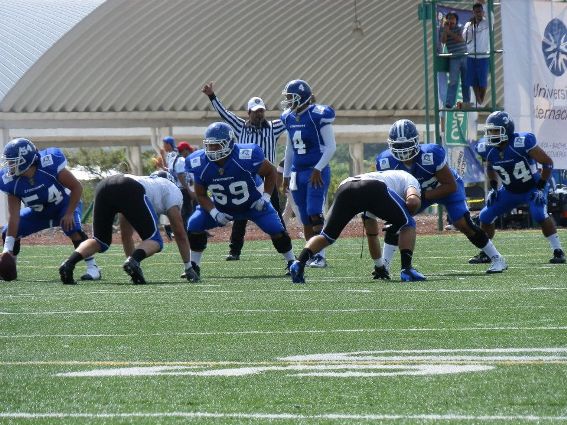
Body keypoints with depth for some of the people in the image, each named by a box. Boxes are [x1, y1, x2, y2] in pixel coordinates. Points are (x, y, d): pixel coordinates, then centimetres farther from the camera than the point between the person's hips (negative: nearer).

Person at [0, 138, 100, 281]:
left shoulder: (50, 166, -35)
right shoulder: (12, 182, -24)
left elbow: (77, 187, -23)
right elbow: (13, 215, -22)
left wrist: (69, 213, -25)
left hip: (65, 205, -4)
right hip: (39, 213, 4)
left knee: (74, 230, -32)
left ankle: (92, 267, -23)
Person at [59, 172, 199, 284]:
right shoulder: (172, 190, 32)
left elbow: (126, 235, 47)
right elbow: (180, 233, 27)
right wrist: (188, 268, 34)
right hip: (130, 192, -6)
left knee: (100, 241, 19)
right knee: (154, 242, 6)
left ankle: (68, 263, -6)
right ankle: (133, 261, -25)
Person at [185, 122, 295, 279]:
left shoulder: (246, 158, -33)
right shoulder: (201, 165, -23)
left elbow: (270, 172, -12)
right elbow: (201, 195, -7)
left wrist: (265, 197, -20)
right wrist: (214, 213, -22)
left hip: (253, 205, -2)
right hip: (222, 207, 2)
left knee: (276, 230, -14)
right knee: (194, 226, -13)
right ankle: (194, 266, 4)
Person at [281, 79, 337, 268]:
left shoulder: (318, 115, -12)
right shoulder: (289, 118, 9)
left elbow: (331, 146, -11)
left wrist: (318, 169, -17)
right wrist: (286, 175, 21)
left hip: (317, 172, -7)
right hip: (298, 173, 7)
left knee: (315, 214, -14)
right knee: (305, 219, 5)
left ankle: (320, 256, -13)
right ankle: (311, 255, 9)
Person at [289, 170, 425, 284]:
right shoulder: (410, 180, 33)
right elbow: (413, 201, 4)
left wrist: (379, 266, 55)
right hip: (373, 189, -5)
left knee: (327, 236, 17)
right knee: (408, 225, 15)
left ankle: (299, 264, -5)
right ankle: (407, 270, 3)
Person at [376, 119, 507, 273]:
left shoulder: (431, 155, -39)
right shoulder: (386, 162, -26)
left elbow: (451, 186, -30)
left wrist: (423, 195, -36)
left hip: (448, 189, -4)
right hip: (419, 191, 4)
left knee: (462, 223, -18)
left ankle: (497, 259, -4)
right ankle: (384, 265, -5)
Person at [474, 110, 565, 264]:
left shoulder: (523, 142, -31)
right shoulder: (487, 148, -14)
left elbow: (548, 162, -21)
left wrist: (540, 188, -21)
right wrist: (493, 188, 5)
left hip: (533, 187, -6)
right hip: (510, 191, 6)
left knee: (539, 214, -29)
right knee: (485, 216, 3)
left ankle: (558, 252, -17)